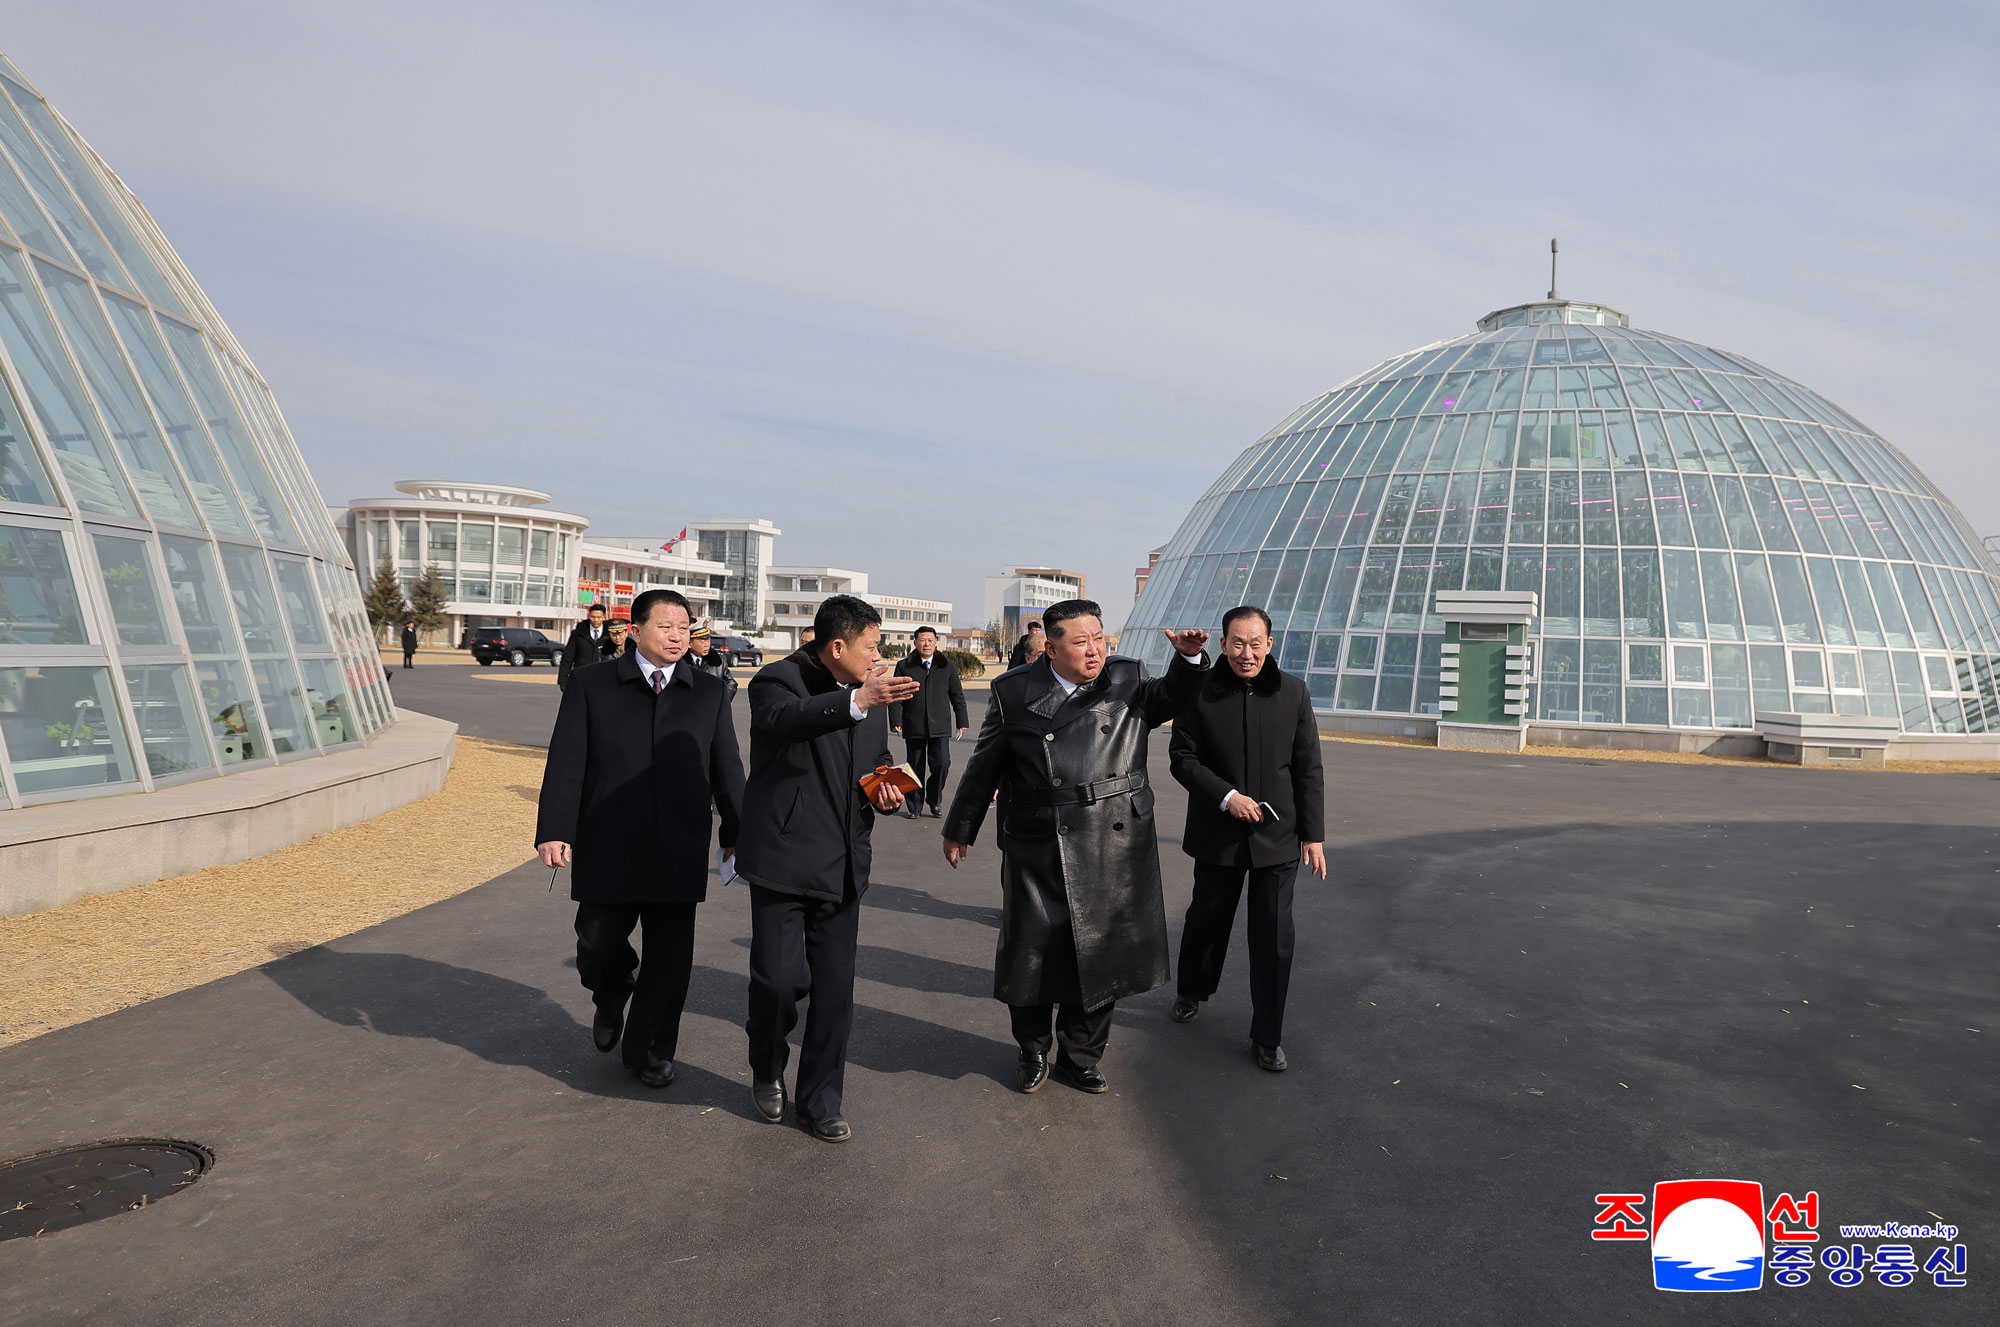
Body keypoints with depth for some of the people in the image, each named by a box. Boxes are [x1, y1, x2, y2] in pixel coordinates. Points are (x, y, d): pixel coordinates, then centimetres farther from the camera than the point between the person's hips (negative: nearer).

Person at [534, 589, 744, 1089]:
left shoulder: (709, 692, 8)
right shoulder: (590, 685, 2)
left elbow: (727, 769, 13)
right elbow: (566, 762, -2)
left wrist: (736, 833, 13)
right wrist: (555, 831, -10)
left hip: (679, 855, 1)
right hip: (607, 850, -1)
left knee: (670, 956, 4)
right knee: (599, 945, 6)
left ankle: (650, 1048, 23)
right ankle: (610, 1002, 41)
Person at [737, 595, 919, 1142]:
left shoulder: (872, 693, 12)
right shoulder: (777, 681, -10)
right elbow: (784, 720, -34)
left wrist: (887, 792, 3)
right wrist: (857, 702, -48)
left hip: (842, 866, 6)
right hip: (783, 859, -6)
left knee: (835, 989, 8)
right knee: (779, 978, -6)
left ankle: (820, 1103, 24)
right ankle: (767, 1070, 25)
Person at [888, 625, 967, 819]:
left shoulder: (948, 666, 8)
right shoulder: (904, 666, 4)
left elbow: (957, 695, 12)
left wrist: (961, 721, 10)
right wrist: (896, 721, -5)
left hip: (940, 726, 0)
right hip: (913, 727, 0)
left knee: (941, 764, -9)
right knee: (915, 768, 5)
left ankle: (934, 799, 13)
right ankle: (914, 805, 18)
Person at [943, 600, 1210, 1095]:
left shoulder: (1129, 680, 5)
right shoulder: (1013, 691, 0)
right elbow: (984, 767, 8)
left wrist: (1189, 657, -10)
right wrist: (959, 830, 15)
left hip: (1113, 851, 2)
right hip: (1037, 850, -1)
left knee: (1100, 956, 11)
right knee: (1032, 953, 8)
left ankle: (1081, 1056, 32)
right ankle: (1034, 1051, 33)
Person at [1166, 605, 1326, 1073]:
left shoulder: (1293, 692, -4)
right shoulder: (1200, 692, -8)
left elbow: (1308, 769, 0)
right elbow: (1182, 758, -6)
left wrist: (1314, 834, -2)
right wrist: (1226, 796, -18)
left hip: (1277, 837, 1)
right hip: (1218, 835, 0)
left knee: (1274, 938, 4)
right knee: (1207, 921, 18)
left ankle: (1266, 1037, 18)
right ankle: (1191, 992, 45)